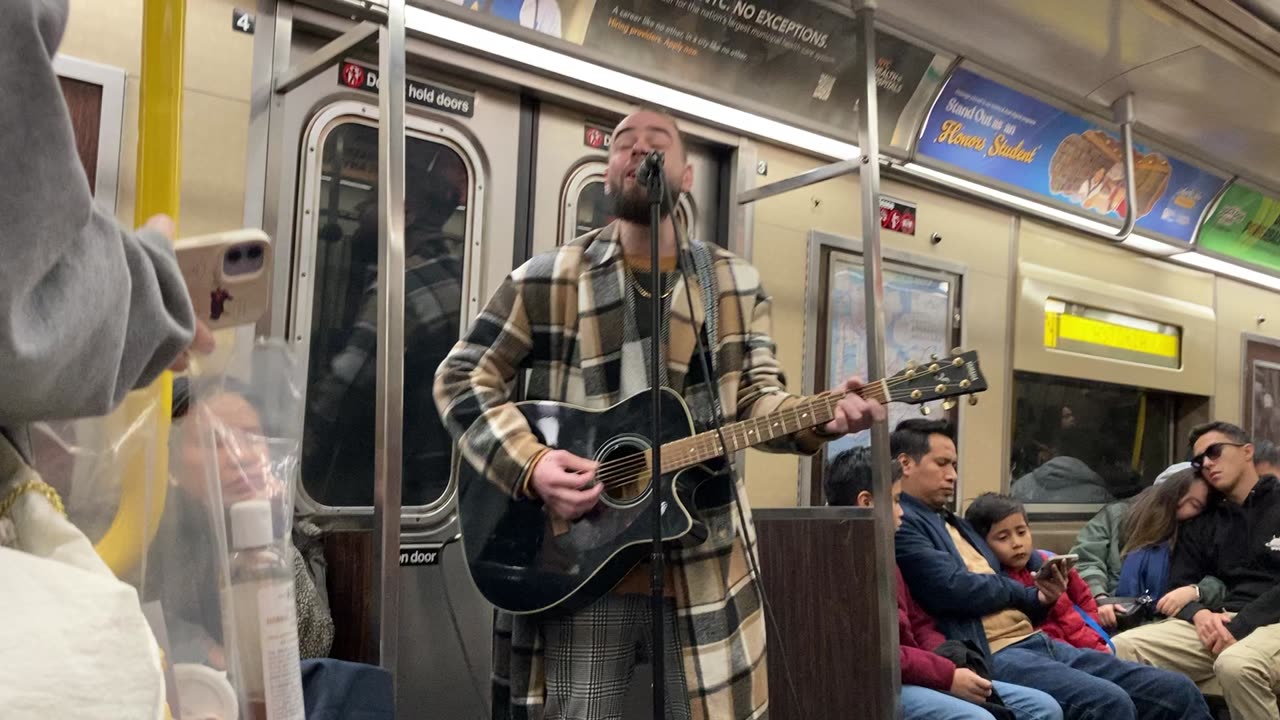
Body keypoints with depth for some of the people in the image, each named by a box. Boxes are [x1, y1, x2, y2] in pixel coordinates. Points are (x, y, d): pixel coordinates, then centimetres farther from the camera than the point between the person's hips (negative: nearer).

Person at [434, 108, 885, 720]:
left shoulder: (735, 283, 7)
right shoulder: (547, 279, -1)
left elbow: (754, 395, 7)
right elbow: (462, 378, 1)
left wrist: (811, 419, -15)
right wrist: (530, 465, -13)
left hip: (703, 564, 2)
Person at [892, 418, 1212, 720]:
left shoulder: (958, 524, 26)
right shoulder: (900, 524, -5)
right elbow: (954, 590, -18)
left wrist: (1042, 598, -2)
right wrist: (1028, 592, 3)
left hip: (1037, 642, 9)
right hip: (990, 657, -9)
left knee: (1178, 691, 0)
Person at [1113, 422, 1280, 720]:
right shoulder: (1201, 525, 21)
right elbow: (1179, 586, 15)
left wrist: (1240, 627, -17)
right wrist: (1199, 614, -9)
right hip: (1218, 621, 4)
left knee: (1236, 665, -39)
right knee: (1122, 649, -21)